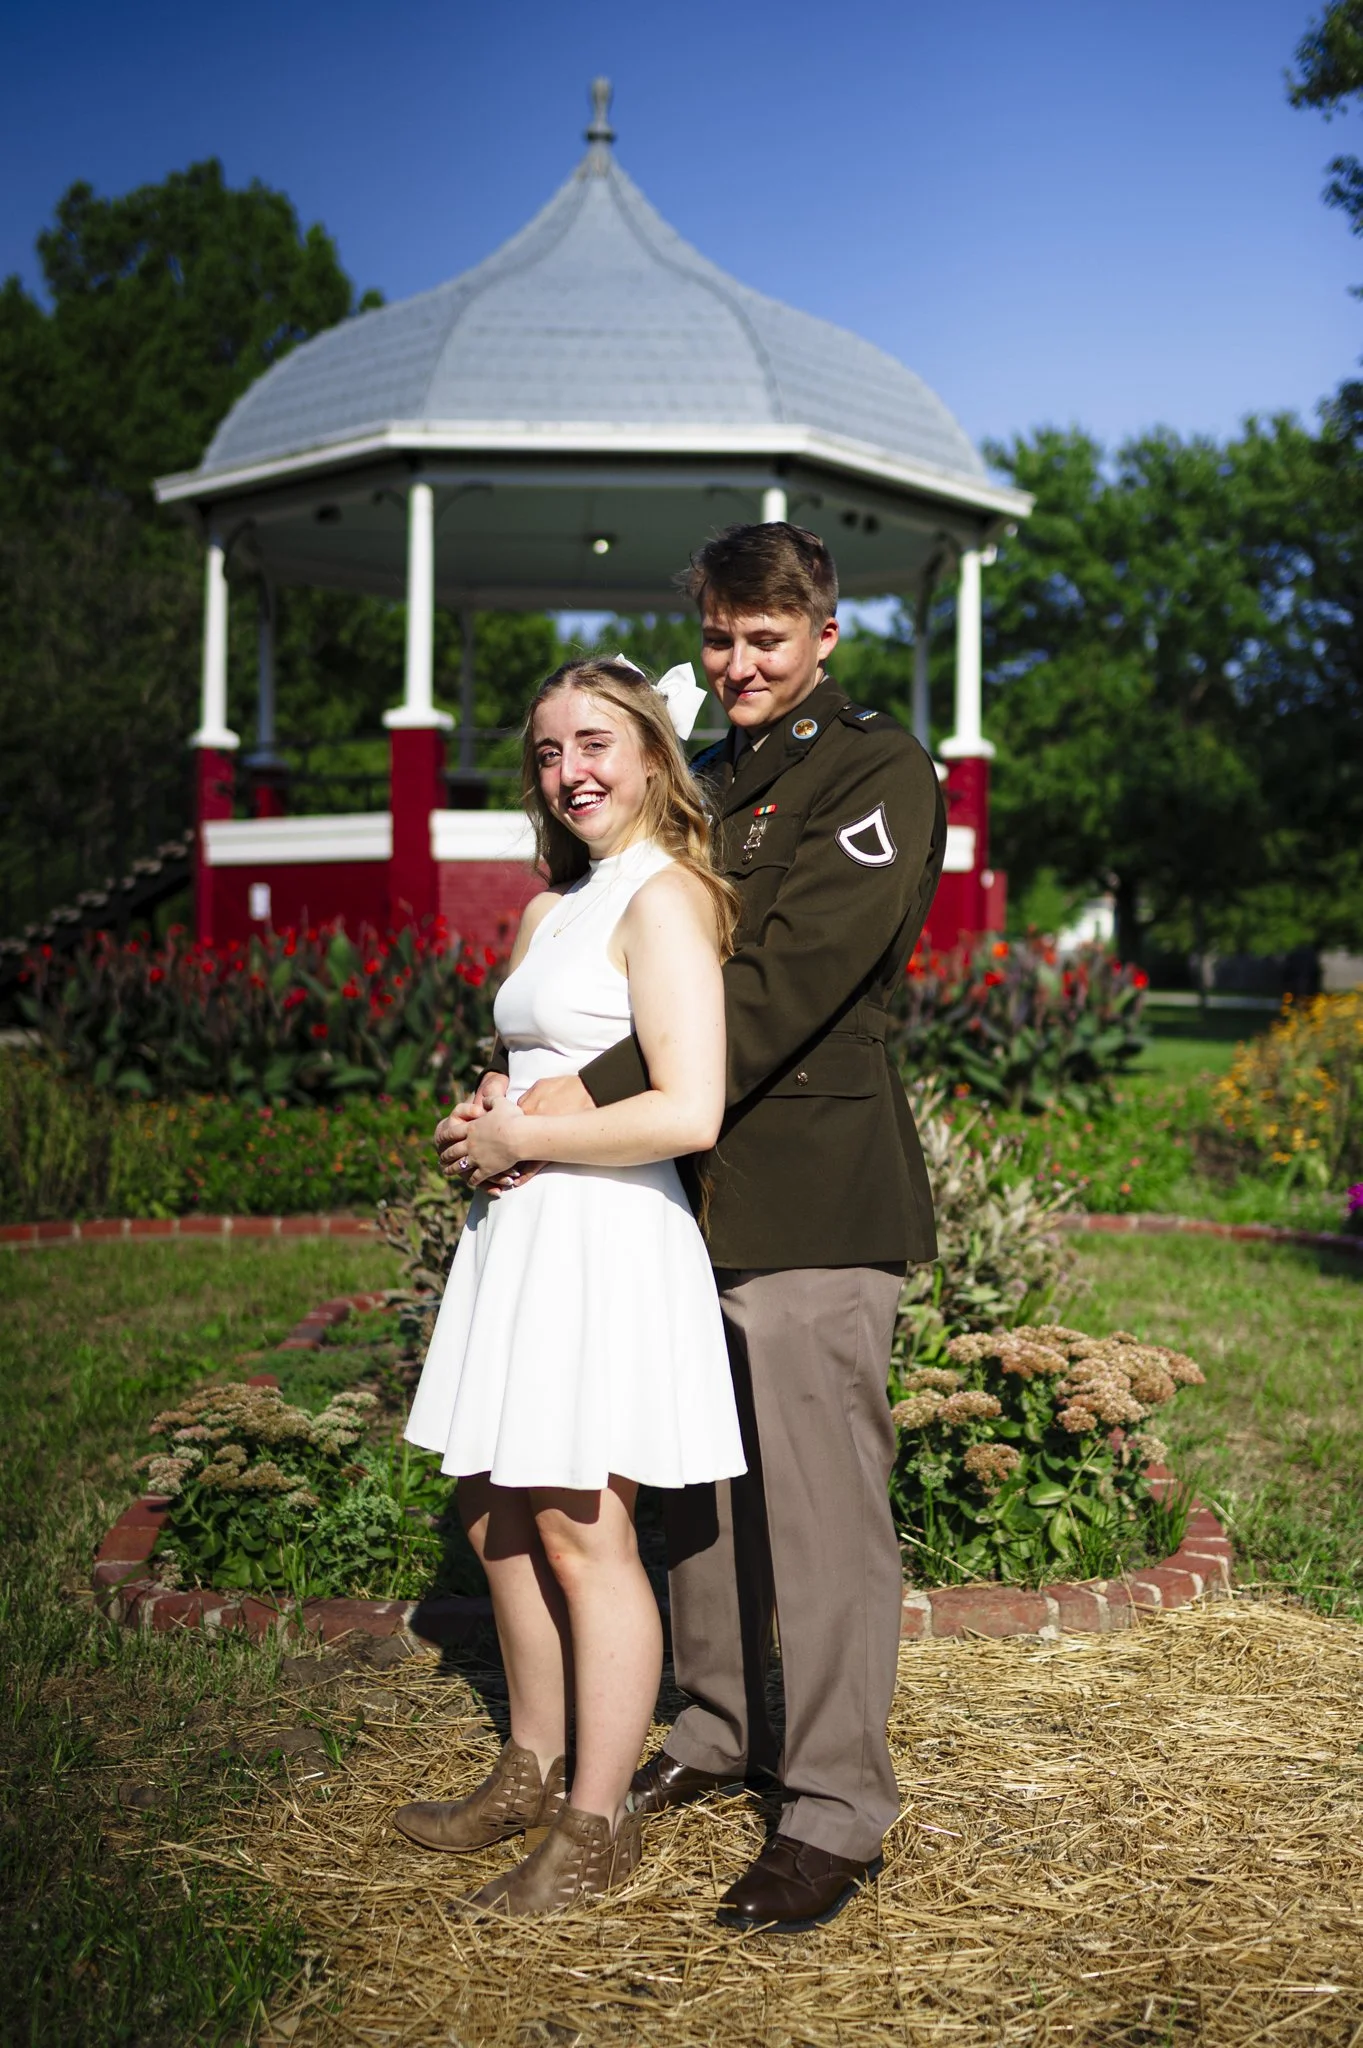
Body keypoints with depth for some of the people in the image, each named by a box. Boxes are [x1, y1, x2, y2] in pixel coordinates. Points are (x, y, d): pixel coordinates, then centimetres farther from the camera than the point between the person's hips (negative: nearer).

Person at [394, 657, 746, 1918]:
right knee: (497, 1511, 15)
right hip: (525, 1234, 9)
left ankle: (598, 1826, 13)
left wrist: (521, 1137, -12)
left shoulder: (665, 898, -13)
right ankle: (532, 1775, 32)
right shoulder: (554, 908, 16)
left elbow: (688, 1113, -23)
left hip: (611, 1236, -9)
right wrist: (494, 1130, 3)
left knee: (583, 1531, -1)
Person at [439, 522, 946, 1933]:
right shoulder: (701, 781, 19)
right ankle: (721, 1733, 32)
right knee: (702, 1480, 15)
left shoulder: (881, 773, -6)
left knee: (819, 1498, -4)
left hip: (814, 1195, -7)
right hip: (693, 1181, 8)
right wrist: (516, 1086, -1)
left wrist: (591, 1096, -23)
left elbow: (789, 980, -18)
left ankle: (837, 1812, 7)